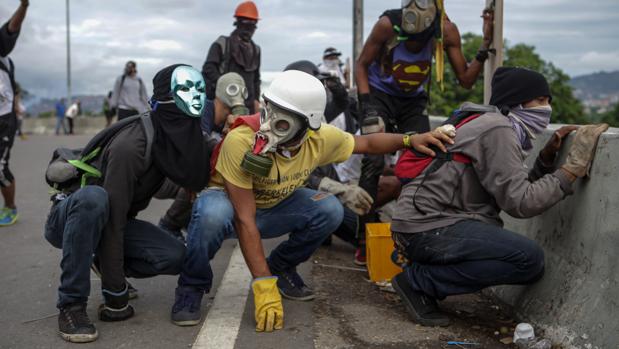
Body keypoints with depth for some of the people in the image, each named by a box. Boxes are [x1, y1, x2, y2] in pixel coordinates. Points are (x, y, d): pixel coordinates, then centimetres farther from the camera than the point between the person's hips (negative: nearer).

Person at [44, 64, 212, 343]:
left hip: (106, 219, 6)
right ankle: (71, 304, -26)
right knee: (94, 198, -40)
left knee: (174, 257, -17)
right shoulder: (131, 146, -31)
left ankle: (104, 266, 9)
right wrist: (117, 293, -29)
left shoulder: (175, 136, -8)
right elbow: (113, 223, -32)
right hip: (72, 217, -6)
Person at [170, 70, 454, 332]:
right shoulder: (241, 141, -36)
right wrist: (264, 285, -36)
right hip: (228, 203, -5)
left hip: (272, 208, 5)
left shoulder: (321, 138, -20)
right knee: (214, 214, -40)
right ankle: (192, 287, -11)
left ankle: (280, 268, 7)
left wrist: (409, 140, -15)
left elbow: (366, 143, 2)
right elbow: (244, 219, -34)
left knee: (329, 210, -19)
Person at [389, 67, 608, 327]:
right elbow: (520, 203, -18)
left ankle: (422, 277, 7)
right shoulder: (497, 130, -12)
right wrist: (572, 169, -12)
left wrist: (547, 157, 6)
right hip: (428, 227, -10)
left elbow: (519, 189, 15)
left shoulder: (494, 125, 20)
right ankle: (419, 280, -11)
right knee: (529, 258, -19)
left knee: (530, 264, 11)